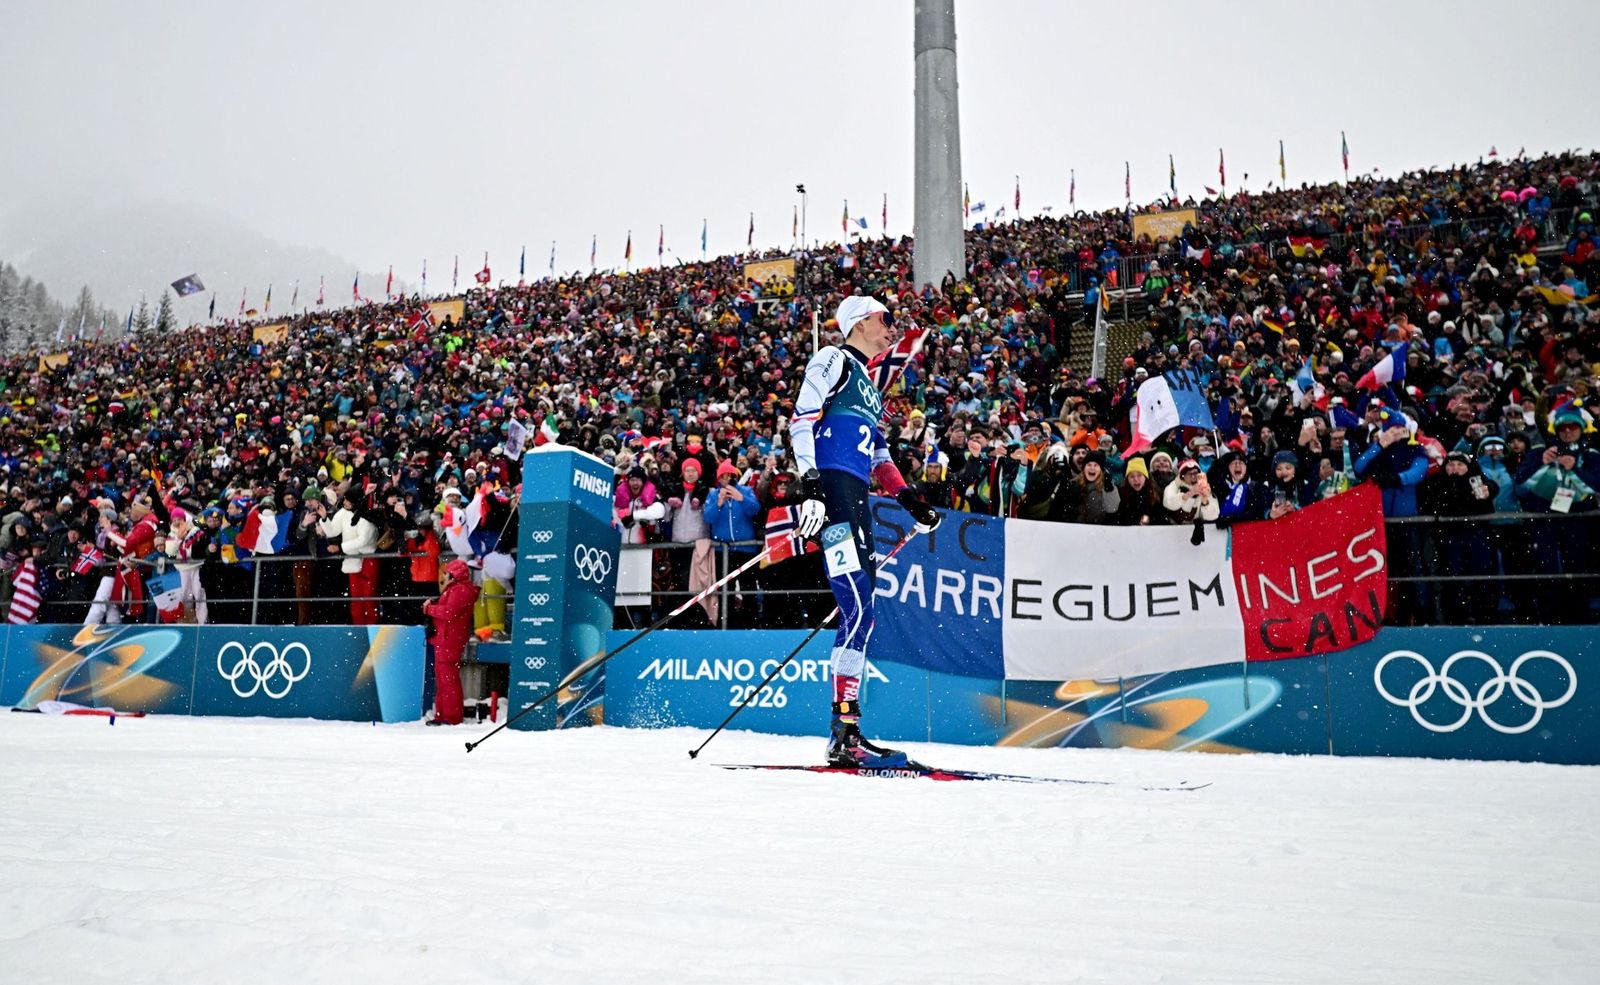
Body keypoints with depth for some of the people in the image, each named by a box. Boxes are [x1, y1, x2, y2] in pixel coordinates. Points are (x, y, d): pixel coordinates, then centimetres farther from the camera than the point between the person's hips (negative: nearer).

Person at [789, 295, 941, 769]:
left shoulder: (868, 385, 30)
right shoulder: (833, 360, 3)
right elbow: (802, 419, -10)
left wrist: (910, 499, 21)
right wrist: (810, 482, -22)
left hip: (856, 498, 9)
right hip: (831, 487, -9)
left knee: (861, 613, 5)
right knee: (858, 608, -18)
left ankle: (846, 735, 7)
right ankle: (845, 731, -19)